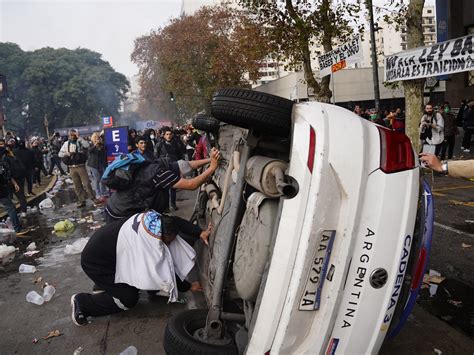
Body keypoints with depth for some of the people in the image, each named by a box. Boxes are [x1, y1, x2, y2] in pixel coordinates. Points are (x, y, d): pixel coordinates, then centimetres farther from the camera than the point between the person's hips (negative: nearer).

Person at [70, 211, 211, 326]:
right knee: (129, 298, -3)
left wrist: (200, 233, -19)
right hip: (95, 262, -8)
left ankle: (104, 285, 23)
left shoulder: (153, 218, -15)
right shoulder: (148, 243, -34)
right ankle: (81, 302, 7)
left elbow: (177, 222, -5)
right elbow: (163, 272, -27)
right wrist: (187, 287, -15)